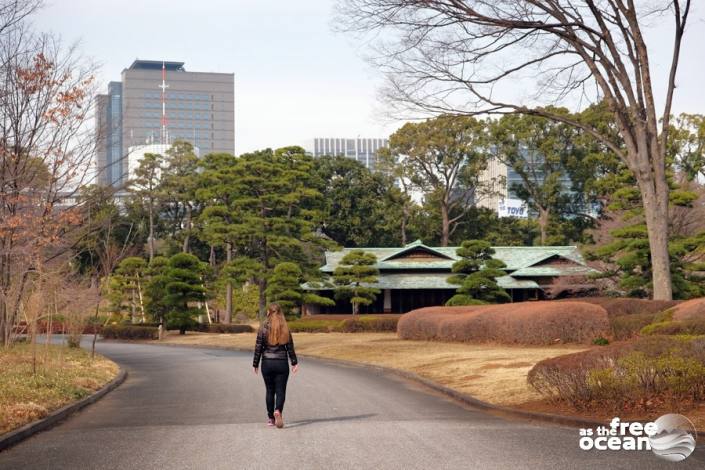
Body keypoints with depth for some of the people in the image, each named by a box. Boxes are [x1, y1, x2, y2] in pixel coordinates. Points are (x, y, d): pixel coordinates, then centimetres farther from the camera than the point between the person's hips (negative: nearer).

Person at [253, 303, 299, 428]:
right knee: (280, 391, 2)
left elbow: (258, 347, -3)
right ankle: (278, 411, -24)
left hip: (267, 363, 0)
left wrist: (255, 364, 5)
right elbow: (290, 347, 2)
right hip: (282, 363, 0)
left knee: (270, 391, 12)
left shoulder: (263, 328, -5)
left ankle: (271, 418, 15)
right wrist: (294, 363, 9)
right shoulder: (285, 328, -1)